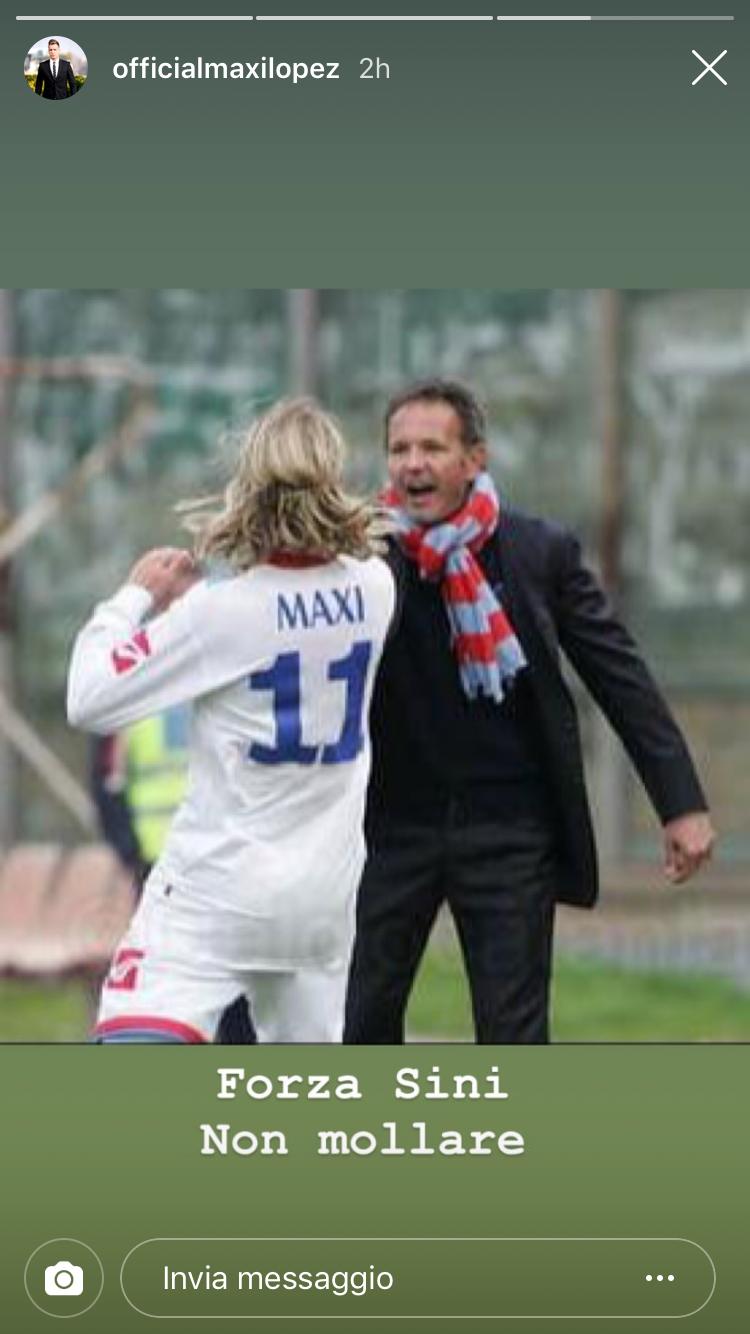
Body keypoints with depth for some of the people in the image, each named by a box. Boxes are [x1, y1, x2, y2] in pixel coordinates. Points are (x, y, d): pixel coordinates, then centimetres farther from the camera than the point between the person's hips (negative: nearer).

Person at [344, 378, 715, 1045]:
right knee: (362, 1019, 4)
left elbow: (620, 676, -1)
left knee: (514, 1033, 0)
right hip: (393, 825, 1)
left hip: (509, 831, -1)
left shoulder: (541, 551, -5)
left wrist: (682, 803, -3)